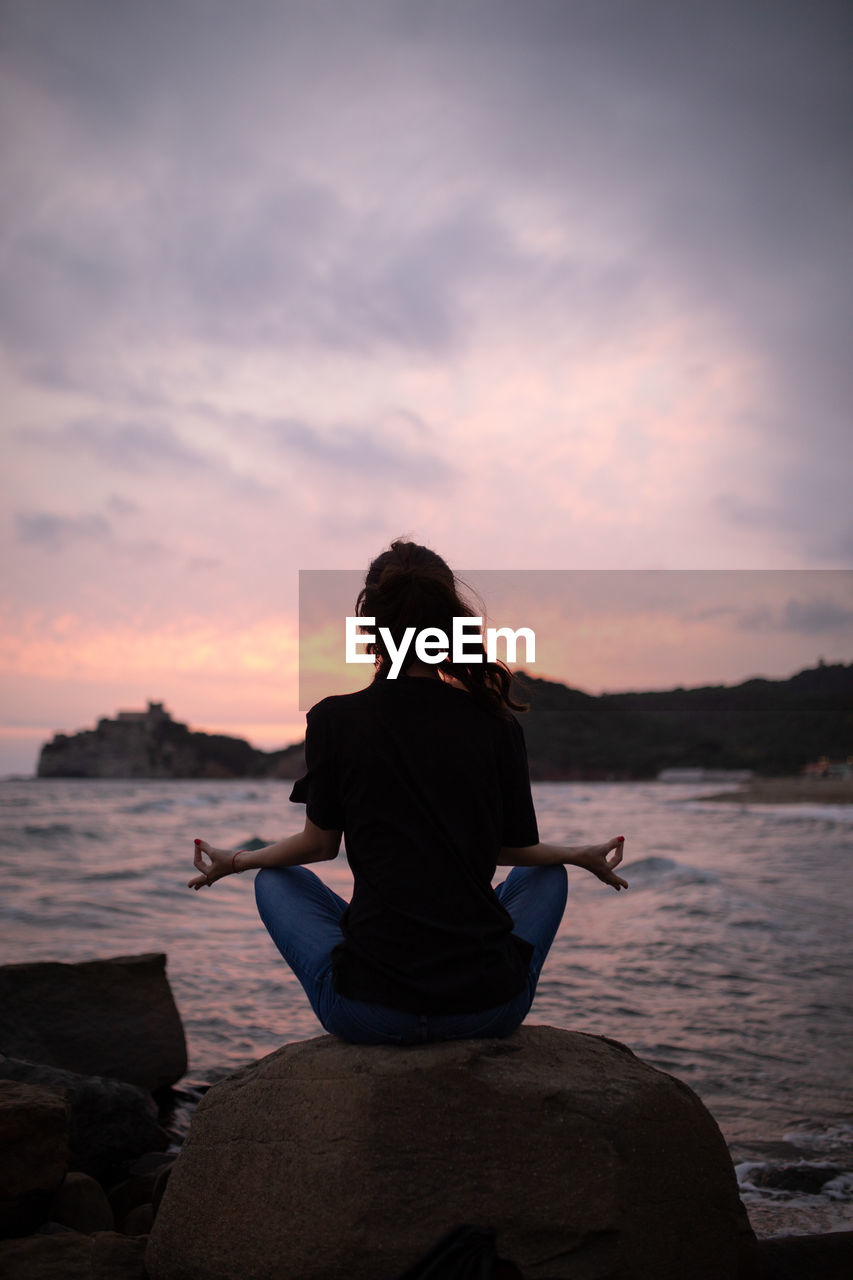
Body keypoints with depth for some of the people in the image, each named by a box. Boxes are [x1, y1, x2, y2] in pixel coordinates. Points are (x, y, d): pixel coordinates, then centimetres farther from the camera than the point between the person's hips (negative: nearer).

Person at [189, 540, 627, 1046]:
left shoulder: (335, 720, -5)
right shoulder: (496, 724, -1)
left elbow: (320, 843, 8)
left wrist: (234, 861, 28)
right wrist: (587, 856, 33)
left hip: (368, 1015, -1)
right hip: (491, 1009, 1)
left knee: (276, 881, 26)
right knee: (549, 874, 31)